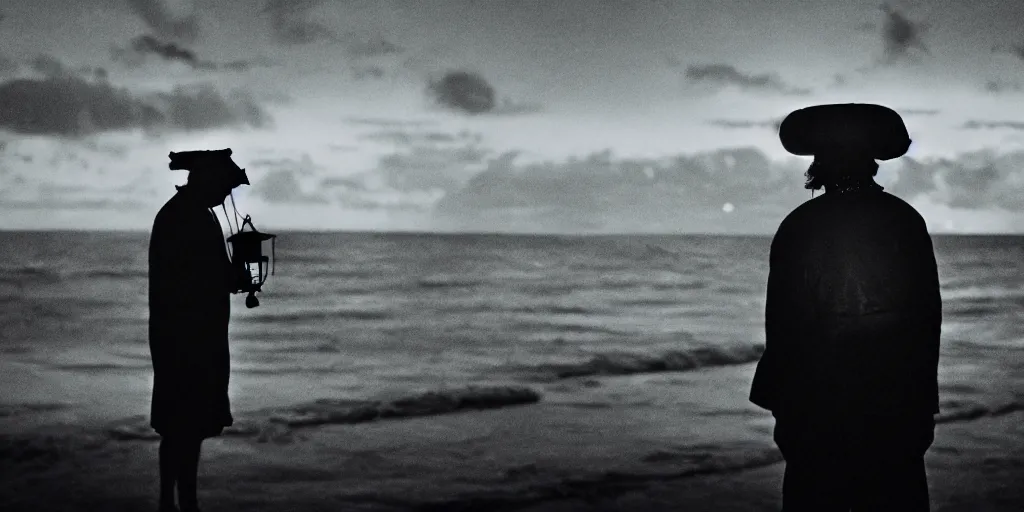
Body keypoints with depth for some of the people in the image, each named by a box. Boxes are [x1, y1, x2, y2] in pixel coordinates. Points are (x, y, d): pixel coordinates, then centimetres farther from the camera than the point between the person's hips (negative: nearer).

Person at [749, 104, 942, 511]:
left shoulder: (799, 226, -7)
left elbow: (781, 322, -6)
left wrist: (782, 405, 3)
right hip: (899, 405, 3)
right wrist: (925, 399, 15)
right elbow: (930, 314, 6)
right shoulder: (907, 221, 2)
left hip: (817, 405, -3)